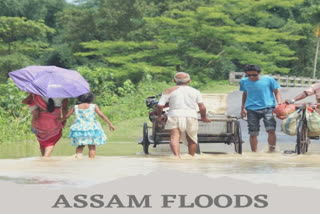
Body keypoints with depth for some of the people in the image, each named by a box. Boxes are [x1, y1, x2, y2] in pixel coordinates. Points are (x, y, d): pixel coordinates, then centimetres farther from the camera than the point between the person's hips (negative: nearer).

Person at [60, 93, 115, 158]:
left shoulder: (75, 107, 6)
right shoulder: (93, 106, -1)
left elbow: (66, 116, 9)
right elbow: (102, 115, -5)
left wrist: (59, 120, 26)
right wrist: (110, 124, -2)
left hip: (78, 129, 2)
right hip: (91, 129, -2)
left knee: (80, 146, 18)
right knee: (92, 147, 6)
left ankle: (77, 156, -6)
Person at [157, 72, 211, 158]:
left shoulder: (169, 91, 9)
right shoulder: (195, 91, 14)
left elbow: (160, 106, 1)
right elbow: (202, 107, 5)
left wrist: (159, 115, 18)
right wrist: (204, 117, 22)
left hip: (175, 116, -2)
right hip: (191, 116, 2)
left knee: (175, 137, -16)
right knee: (192, 140, 20)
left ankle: (177, 156, -40)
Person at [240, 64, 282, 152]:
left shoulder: (268, 80, 0)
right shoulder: (244, 81, 10)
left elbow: (276, 92, 8)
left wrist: (279, 104, -6)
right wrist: (243, 108, 27)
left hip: (267, 108, -3)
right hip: (251, 110, 3)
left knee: (271, 130, -18)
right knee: (253, 133, -1)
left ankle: (272, 151, -8)